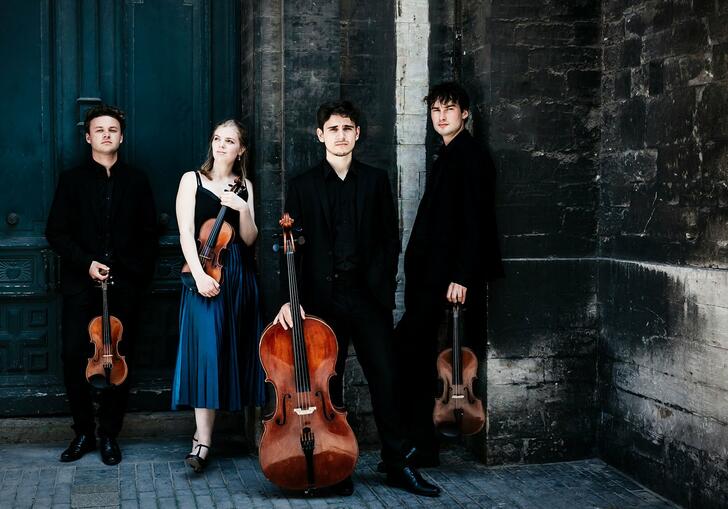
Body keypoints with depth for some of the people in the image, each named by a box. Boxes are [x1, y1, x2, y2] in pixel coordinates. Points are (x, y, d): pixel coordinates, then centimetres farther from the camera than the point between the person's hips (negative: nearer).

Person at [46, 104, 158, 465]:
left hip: (124, 286, 1)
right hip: (81, 285, 0)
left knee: (120, 359, 1)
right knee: (74, 357, -5)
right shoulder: (73, 180, 8)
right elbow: (56, 232, 3)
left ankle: (110, 434, 13)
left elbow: (149, 234, 10)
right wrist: (86, 263, -10)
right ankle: (83, 432, 10)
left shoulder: (136, 182, 10)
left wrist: (140, 275, -1)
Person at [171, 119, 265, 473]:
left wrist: (243, 208, -13)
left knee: (236, 352, 6)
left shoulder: (244, 186, 13)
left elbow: (249, 239, 6)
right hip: (206, 273, -4)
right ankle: (203, 440, -15)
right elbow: (186, 232, -5)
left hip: (239, 276, 4)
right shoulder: (192, 179, 4)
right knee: (207, 352, -14)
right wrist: (199, 274, -17)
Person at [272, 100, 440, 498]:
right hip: (322, 297, 0)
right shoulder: (303, 186, 7)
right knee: (327, 381, 5)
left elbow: (390, 239, 9)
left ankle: (398, 464, 8)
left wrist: (384, 287, -2)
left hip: (368, 296, 0)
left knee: (385, 378, -2)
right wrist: (290, 298, -9)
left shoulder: (376, 181, 10)